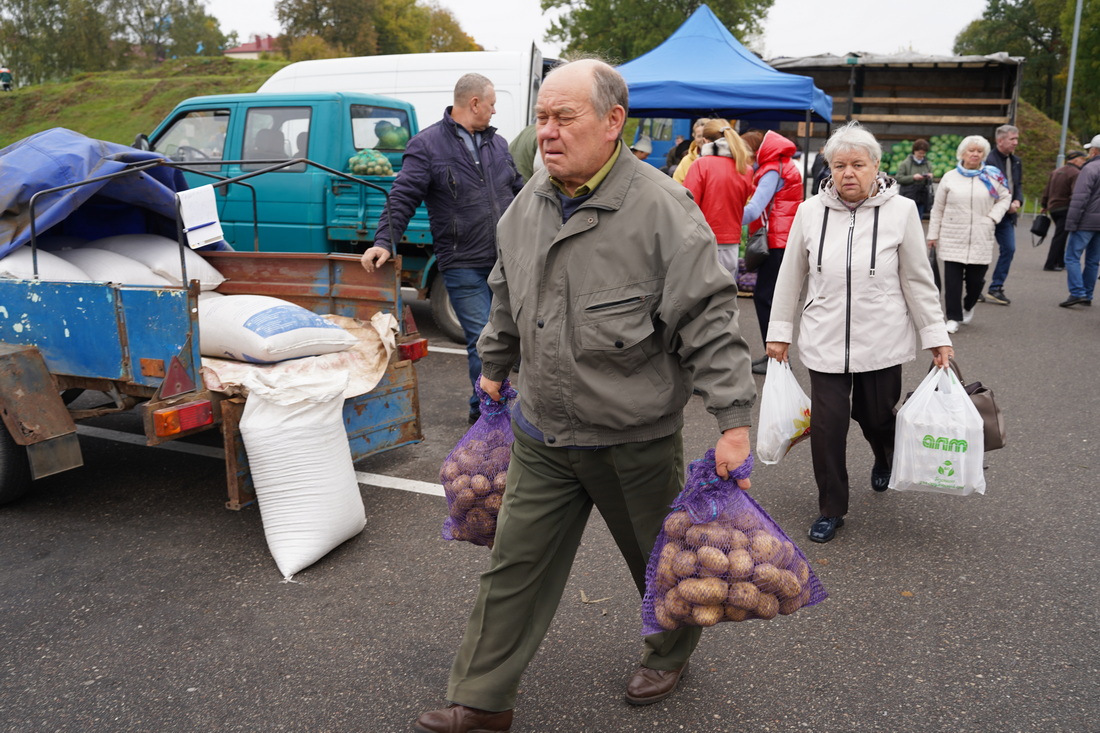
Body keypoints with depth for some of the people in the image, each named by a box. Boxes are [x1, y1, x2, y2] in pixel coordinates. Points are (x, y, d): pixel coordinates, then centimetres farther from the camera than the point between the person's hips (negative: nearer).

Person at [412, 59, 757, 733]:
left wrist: (734, 422, -20)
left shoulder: (663, 209, -18)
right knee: (516, 565, 10)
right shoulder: (527, 205, 3)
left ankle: (672, 652, 48)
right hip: (542, 436, 5)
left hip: (636, 441, -4)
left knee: (661, 561, 18)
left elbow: (710, 320, -19)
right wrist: (494, 369, 26)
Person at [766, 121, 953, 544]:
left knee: (876, 416, 12)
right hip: (825, 342, 1)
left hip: (881, 342, -1)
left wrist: (937, 337, -1)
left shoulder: (901, 211, -5)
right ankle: (831, 510, 18)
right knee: (827, 425, -1)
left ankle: (885, 459, 50)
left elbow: (918, 281, 0)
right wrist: (779, 331, 8)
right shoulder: (810, 212, -1)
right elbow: (791, 277, 7)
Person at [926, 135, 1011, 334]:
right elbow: (937, 209, 7)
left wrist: (993, 217, 0)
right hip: (952, 237, -1)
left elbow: (1005, 198, 17)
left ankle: (968, 306, 32)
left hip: (980, 239, 1)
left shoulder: (992, 177, 5)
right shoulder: (949, 177, 4)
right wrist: (933, 234, 5)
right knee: (952, 279, -4)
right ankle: (953, 318, 3)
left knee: (975, 279, 3)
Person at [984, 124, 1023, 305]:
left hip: (1007, 215, 8)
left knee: (1009, 249, 5)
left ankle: (996, 288, 13)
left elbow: (1019, 185, 18)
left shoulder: (1016, 161, 12)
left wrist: (1017, 201, -2)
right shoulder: (988, 160, -15)